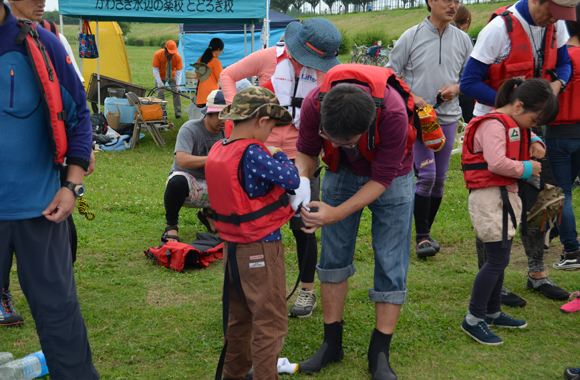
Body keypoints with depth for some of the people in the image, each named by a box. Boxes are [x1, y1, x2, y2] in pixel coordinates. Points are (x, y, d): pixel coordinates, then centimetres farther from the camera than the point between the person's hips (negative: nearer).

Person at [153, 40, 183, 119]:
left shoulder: (178, 57, -24)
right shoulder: (158, 54, -27)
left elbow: (178, 72, -20)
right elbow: (155, 69, -21)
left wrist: (178, 85, -31)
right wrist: (159, 82, -31)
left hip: (172, 76, 1)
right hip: (160, 76, -1)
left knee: (177, 92, -12)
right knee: (160, 93, -14)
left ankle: (178, 114, -6)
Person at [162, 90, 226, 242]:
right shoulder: (190, 129, -16)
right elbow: (182, 160, -31)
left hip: (210, 188, 5)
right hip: (188, 182, -5)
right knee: (177, 181, -40)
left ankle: (208, 213, 16)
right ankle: (171, 225, -12)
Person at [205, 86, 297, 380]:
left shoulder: (217, 151, 4)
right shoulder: (252, 152, -21)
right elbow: (292, 180, -21)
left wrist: (269, 157, 5)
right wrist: (279, 156, -3)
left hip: (233, 246, 9)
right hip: (261, 249, -9)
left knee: (239, 317, 23)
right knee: (271, 323, 2)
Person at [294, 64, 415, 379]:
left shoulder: (393, 113, -39)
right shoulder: (314, 103, -30)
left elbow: (382, 179, -28)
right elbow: (306, 151, -10)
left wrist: (336, 214, -34)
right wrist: (300, 182, -30)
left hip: (390, 176, -3)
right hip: (342, 171, 3)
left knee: (391, 264, -4)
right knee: (333, 256, 3)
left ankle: (379, 354, 8)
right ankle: (332, 344, 18)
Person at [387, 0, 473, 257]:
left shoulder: (462, 40, 7)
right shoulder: (411, 37, -3)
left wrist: (457, 87, -6)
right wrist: (411, 97, -13)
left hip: (448, 117, 4)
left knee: (440, 178, 8)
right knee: (426, 175, -14)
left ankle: (426, 232, 23)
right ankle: (422, 236, -2)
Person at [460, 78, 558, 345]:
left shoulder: (516, 125, 14)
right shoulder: (493, 125, -17)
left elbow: (527, 137, 33)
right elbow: (496, 163, -28)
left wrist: (535, 142, 9)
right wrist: (526, 169, -15)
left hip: (506, 195, 11)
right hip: (489, 197, -11)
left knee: (499, 258, 16)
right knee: (498, 260, -9)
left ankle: (492, 313, 28)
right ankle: (473, 319, -1)